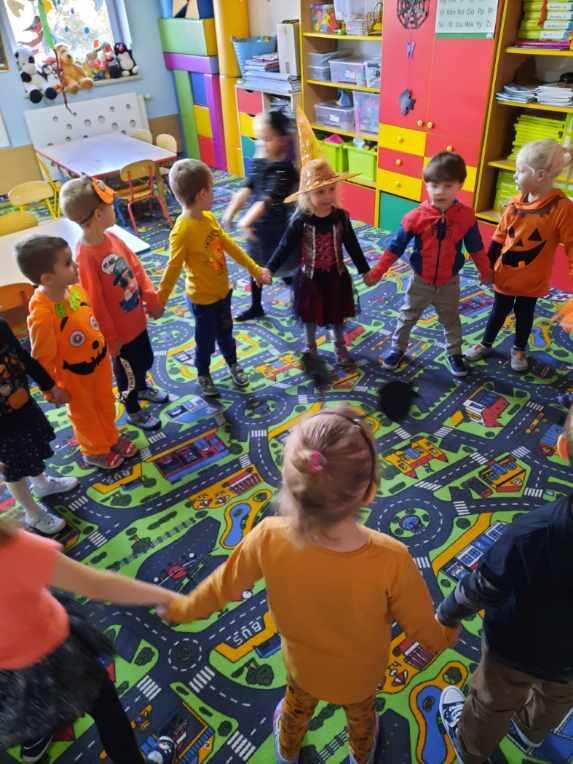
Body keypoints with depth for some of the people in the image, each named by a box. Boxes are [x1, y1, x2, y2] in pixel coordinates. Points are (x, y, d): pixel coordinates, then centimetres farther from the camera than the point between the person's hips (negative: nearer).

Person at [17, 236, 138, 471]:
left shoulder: (74, 287, -15)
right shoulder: (41, 315, -36)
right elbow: (42, 359, -22)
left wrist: (107, 344, 15)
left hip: (100, 359, 6)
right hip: (75, 374, -6)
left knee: (106, 403, 27)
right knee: (85, 413, 21)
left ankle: (111, 437, 54)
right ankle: (95, 451, 48)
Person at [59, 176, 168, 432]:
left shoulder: (111, 237, -5)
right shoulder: (86, 257, -30)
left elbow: (136, 267, 6)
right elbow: (95, 303, -23)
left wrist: (151, 298, 5)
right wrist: (111, 339, -16)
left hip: (136, 318, 8)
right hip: (119, 328, -7)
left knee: (145, 360, 28)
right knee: (127, 370, 15)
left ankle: (142, 388, 57)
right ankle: (133, 411, 40)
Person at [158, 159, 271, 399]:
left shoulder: (208, 217, -5)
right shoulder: (182, 231, -28)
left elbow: (230, 246, 3)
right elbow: (173, 270, -23)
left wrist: (256, 270, 5)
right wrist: (159, 302, -18)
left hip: (222, 289, 7)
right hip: (202, 298, -6)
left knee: (226, 331, 26)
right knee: (206, 339, 15)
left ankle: (233, 364, 50)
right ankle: (203, 375, 40)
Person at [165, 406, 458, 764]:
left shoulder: (269, 538, -38)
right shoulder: (391, 560, -42)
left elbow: (221, 587, -17)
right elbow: (430, 635, -23)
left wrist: (182, 609, 5)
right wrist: (451, 631, 2)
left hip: (303, 664, 1)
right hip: (361, 673, -1)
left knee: (296, 707, 37)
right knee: (361, 715, 36)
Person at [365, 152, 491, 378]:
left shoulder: (466, 216, -14)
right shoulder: (416, 217, -20)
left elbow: (475, 247, 0)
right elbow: (396, 246, -12)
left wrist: (486, 272, 11)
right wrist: (377, 272, -13)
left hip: (449, 283, 1)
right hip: (420, 281, -1)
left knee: (451, 320, 19)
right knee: (407, 317, 17)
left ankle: (454, 354, 39)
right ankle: (397, 349, 37)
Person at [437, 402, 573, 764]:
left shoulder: (535, 532, -41)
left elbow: (483, 586, -24)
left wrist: (447, 614, -5)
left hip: (518, 649, -3)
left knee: (493, 702, 29)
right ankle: (531, 732, 69)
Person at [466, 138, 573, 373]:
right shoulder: (516, 203, -8)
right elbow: (499, 237, 3)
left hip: (533, 280, -3)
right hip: (505, 273, 3)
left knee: (524, 314, 16)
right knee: (499, 311, 18)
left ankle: (519, 350, 38)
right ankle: (486, 344, 37)